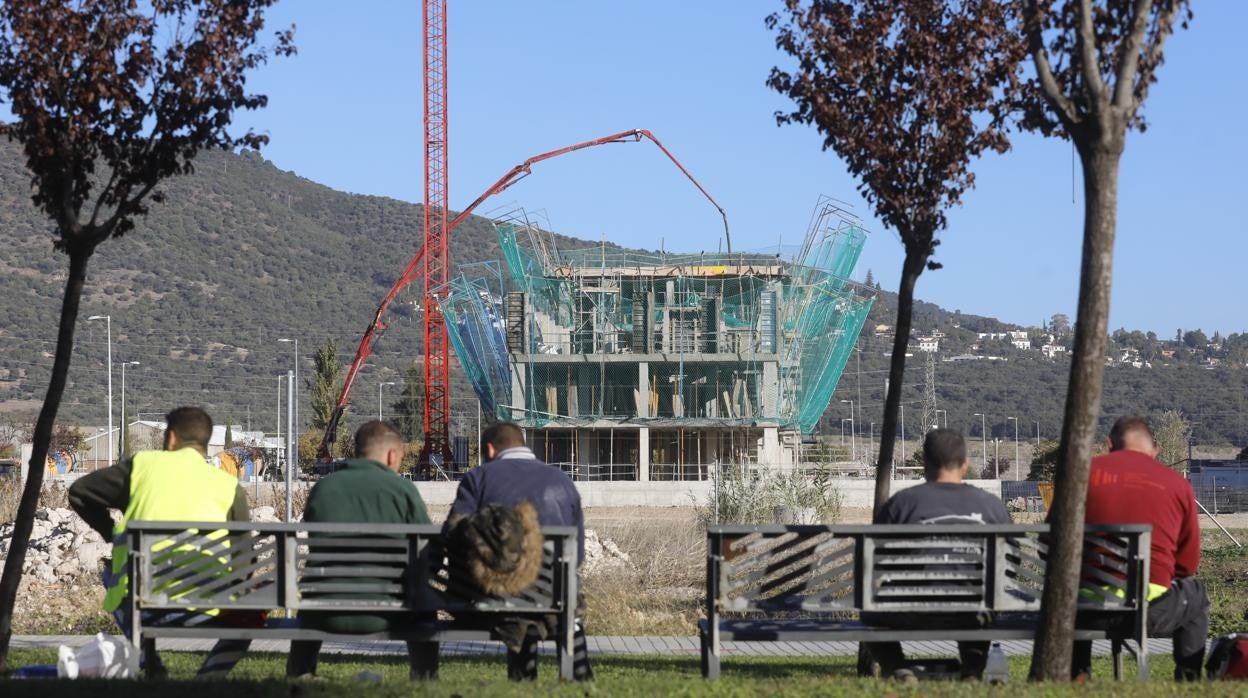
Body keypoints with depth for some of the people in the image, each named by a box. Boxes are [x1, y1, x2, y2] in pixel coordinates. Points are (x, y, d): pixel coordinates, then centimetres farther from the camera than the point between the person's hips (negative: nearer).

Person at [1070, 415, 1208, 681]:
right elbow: (1188, 564, 11)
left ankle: (1077, 677, 32)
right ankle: (1187, 682, 28)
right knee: (1195, 593, 32)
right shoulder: (1177, 484, 7)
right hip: (1153, 612, -1)